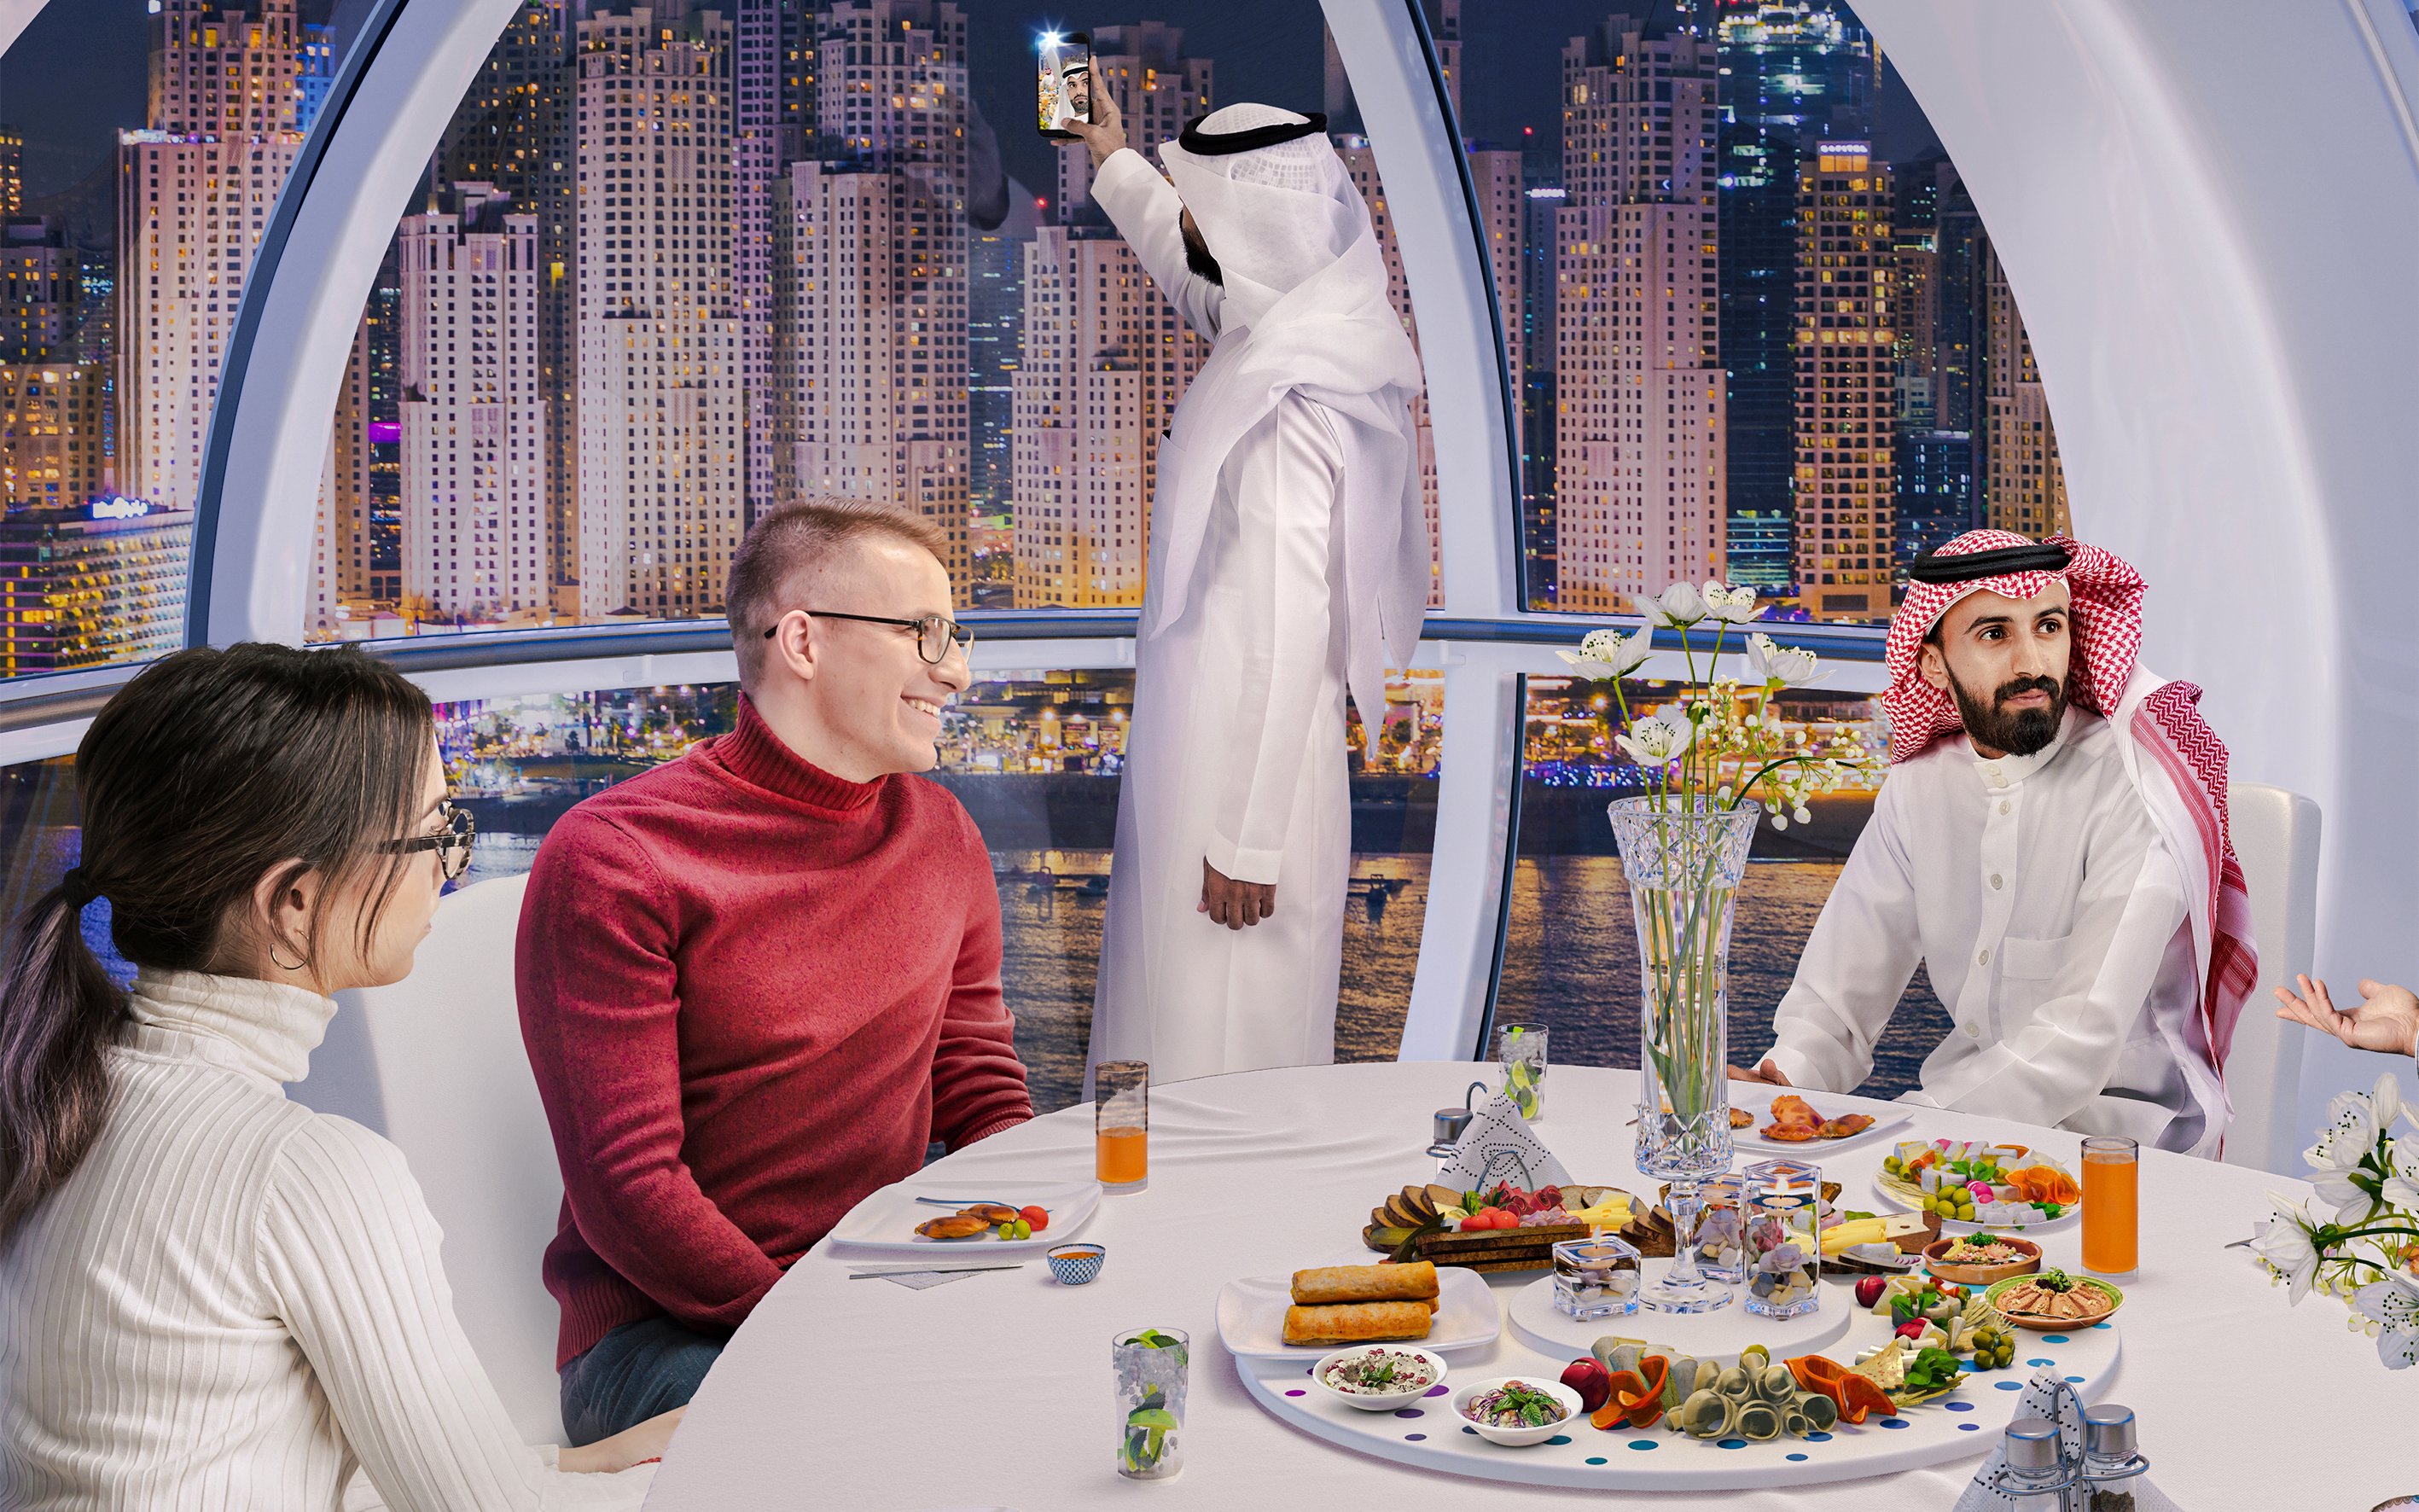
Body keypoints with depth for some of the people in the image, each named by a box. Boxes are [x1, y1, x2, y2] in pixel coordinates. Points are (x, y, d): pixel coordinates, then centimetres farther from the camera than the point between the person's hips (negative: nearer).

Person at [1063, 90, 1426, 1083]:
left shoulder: (1286, 405, -23)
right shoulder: (1269, 332, 6)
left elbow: (1288, 630, -25)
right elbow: (1193, 272, 31)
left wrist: (1246, 840, -22)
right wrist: (1115, 164, 44)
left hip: (1242, 785, -10)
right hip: (1205, 759, 10)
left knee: (1217, 1051, -1)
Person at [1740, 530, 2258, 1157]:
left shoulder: (2137, 795, -16)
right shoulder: (1918, 788, 2)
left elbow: (2078, 1042, -23)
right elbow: (1841, 991, 4)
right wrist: (1787, 1078, -17)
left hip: (2118, 1130, -5)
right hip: (1967, 1097, 5)